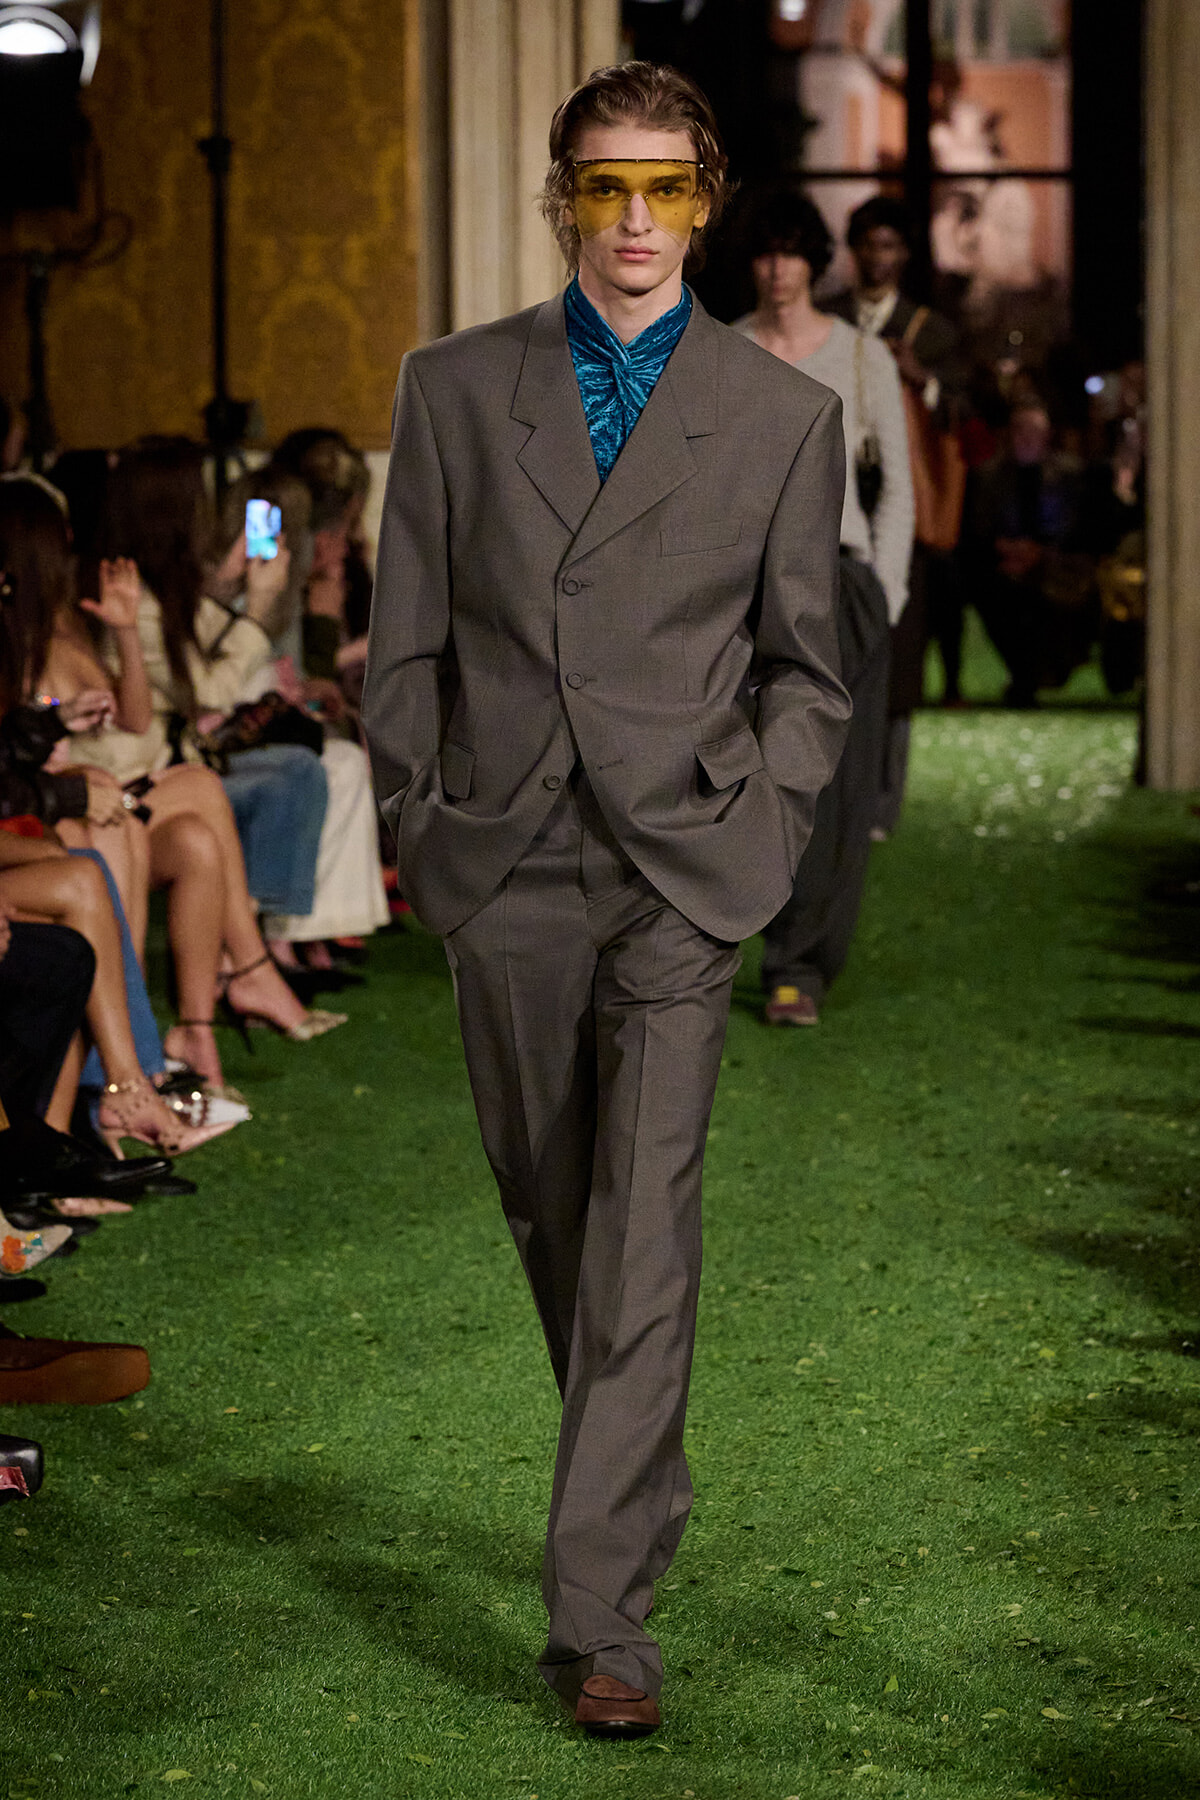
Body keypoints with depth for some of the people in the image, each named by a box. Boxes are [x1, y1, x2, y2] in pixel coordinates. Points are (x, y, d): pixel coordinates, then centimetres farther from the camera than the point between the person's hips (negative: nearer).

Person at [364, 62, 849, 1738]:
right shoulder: (456, 389, 8)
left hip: (680, 867, -2)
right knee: (551, 1210, 13)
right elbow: (405, 637, 10)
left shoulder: (785, 416, 6)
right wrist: (418, 821, 3)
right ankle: (641, 1479, 37)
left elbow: (805, 666, 10)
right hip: (506, 864, 2)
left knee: (645, 1234, -11)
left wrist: (762, 829, -2)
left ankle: (600, 1612, -11)